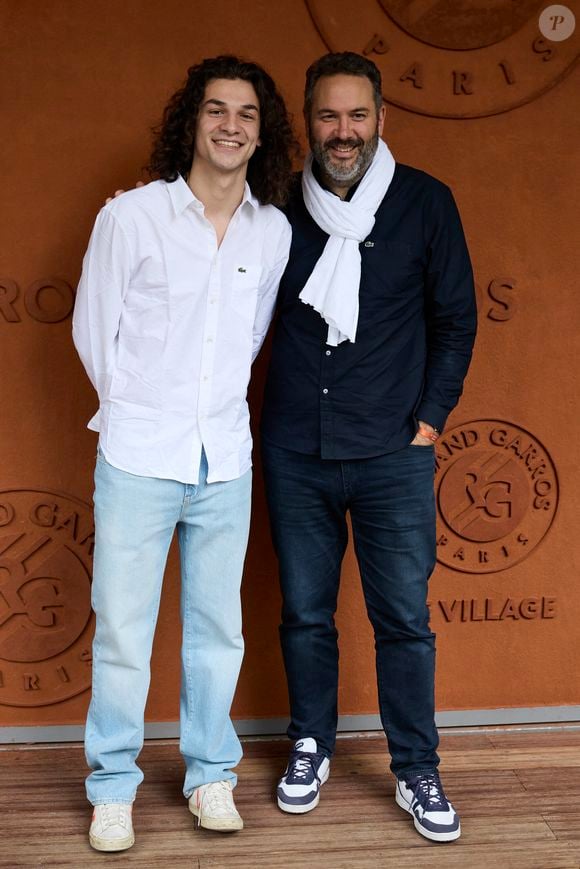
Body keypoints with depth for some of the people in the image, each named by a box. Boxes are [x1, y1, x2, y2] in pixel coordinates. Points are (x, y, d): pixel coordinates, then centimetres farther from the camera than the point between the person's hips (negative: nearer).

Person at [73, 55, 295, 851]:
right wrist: (137, 409, 9)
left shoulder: (274, 232, 3)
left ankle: (210, 773, 29)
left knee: (217, 628, 11)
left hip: (225, 462, 3)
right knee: (122, 632, 3)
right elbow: (93, 329, 2)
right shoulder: (130, 216, -6)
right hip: (139, 457, -3)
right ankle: (113, 787, 21)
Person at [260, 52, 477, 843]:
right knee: (305, 613, 11)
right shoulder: (280, 207, 3)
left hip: (394, 453, -1)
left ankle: (417, 772, 20)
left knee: (404, 619, 3)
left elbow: (455, 320, 3)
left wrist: (430, 420, -2)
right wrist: (263, 414, 6)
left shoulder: (425, 202, -1)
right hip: (295, 452, 2)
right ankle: (311, 747, 31)